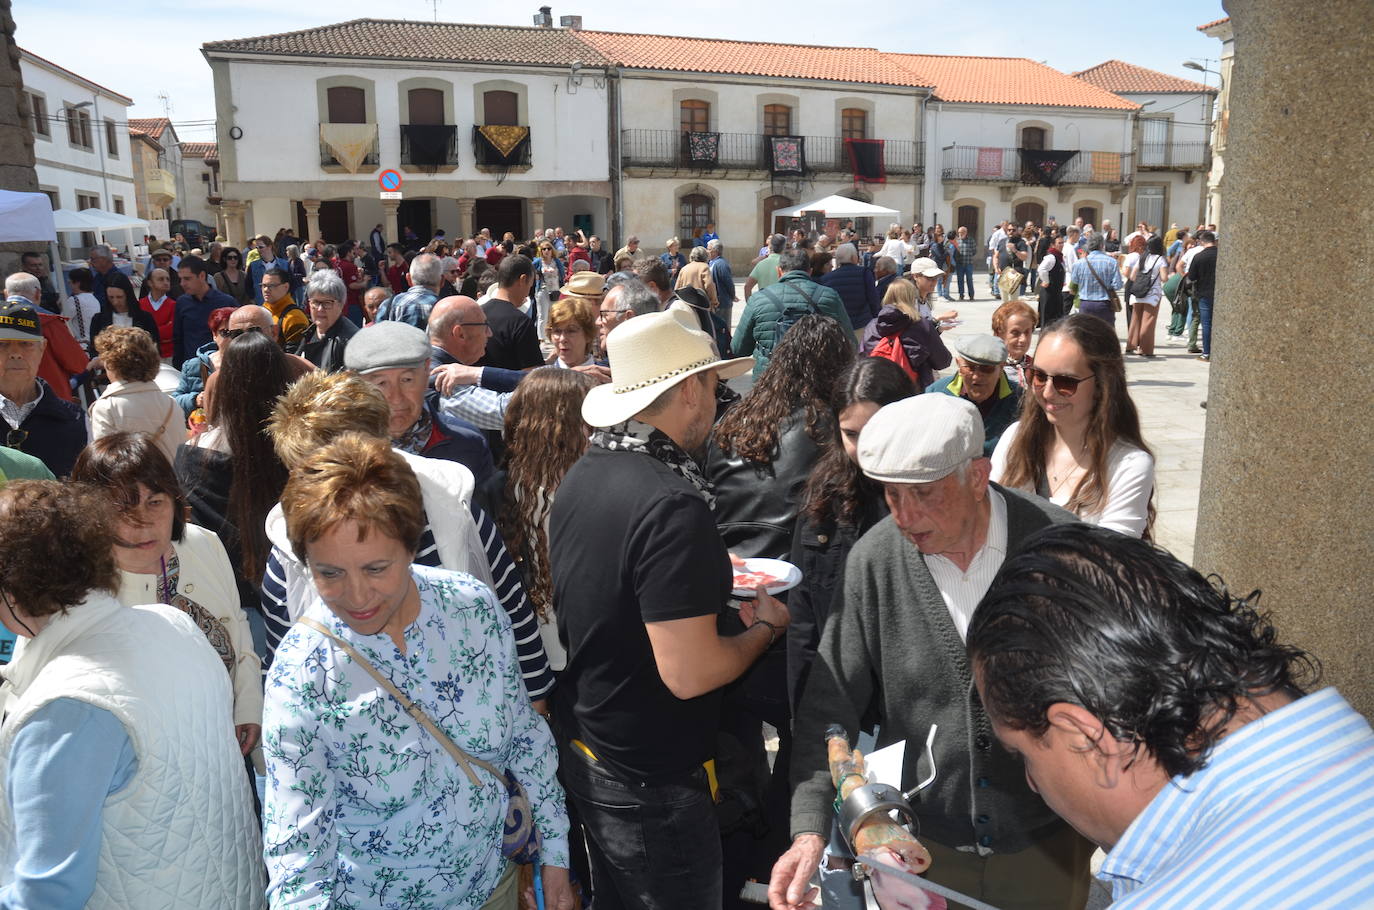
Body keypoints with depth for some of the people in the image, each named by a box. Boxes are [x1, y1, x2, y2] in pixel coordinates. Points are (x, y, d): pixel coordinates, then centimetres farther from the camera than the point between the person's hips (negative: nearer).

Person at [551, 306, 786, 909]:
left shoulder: (581, 476, -1)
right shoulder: (672, 504, -28)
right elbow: (688, 674, -28)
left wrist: (706, 577, 10)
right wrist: (765, 626, -10)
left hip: (582, 758, 8)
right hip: (652, 784, -8)